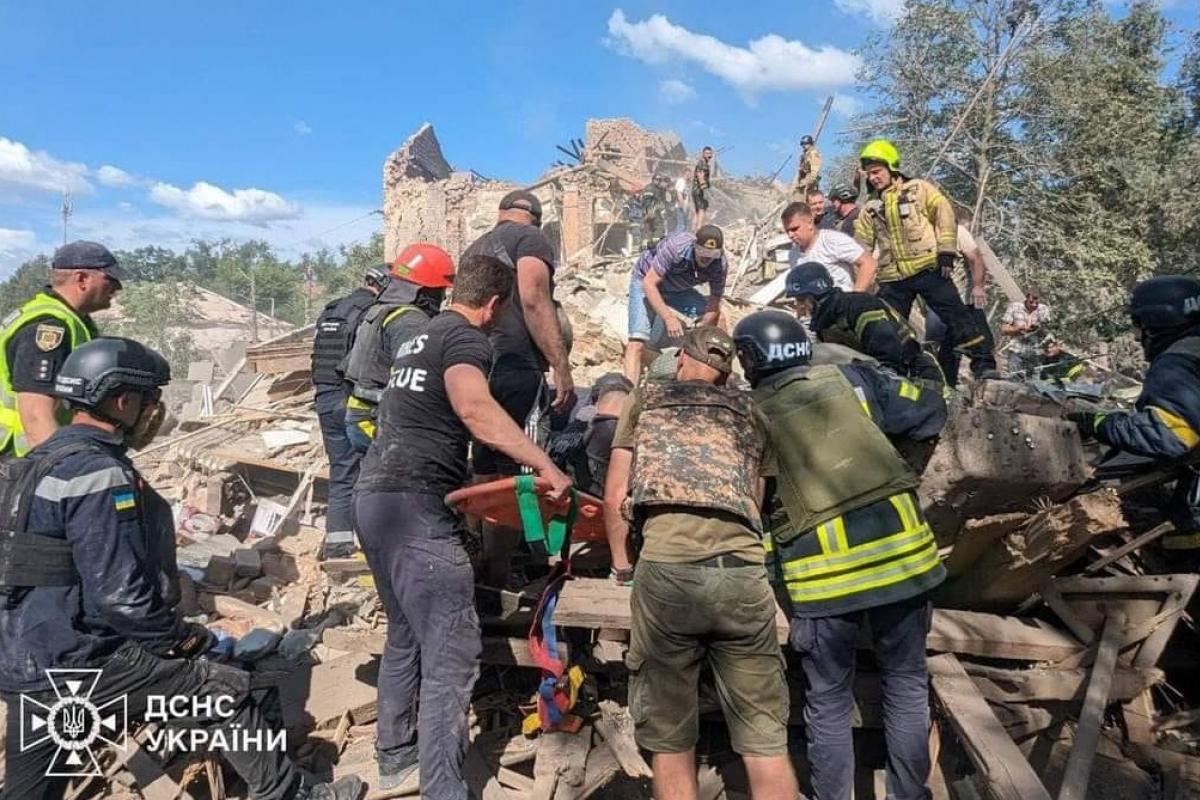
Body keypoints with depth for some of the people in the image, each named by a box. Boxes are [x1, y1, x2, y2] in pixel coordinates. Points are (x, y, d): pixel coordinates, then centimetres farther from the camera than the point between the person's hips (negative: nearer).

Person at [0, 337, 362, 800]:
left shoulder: (46, 458, 11)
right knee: (226, 691, 0)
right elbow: (118, 595, -24)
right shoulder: (99, 473, -21)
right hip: (77, 666, -10)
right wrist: (180, 636, -7)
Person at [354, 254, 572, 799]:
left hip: (374, 496, 10)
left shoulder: (421, 335, 22)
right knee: (452, 656, -7)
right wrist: (545, 465, -29)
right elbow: (473, 407, -29)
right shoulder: (467, 337, -7)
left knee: (405, 635, 23)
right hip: (415, 506, -10)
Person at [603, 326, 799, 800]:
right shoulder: (750, 413, 27)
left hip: (666, 565, -1)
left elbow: (614, 497, 18)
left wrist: (621, 562, 31)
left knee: (669, 737, 14)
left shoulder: (646, 398, 22)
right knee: (765, 739, 13)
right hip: (743, 569, 2)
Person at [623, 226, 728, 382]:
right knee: (638, 342, -22)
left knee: (718, 316, -3)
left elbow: (714, 306, -16)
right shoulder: (675, 246, -36)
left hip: (679, 290, 5)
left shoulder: (721, 265, -22)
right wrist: (669, 317, -43)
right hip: (646, 281, -5)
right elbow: (649, 284, -35)